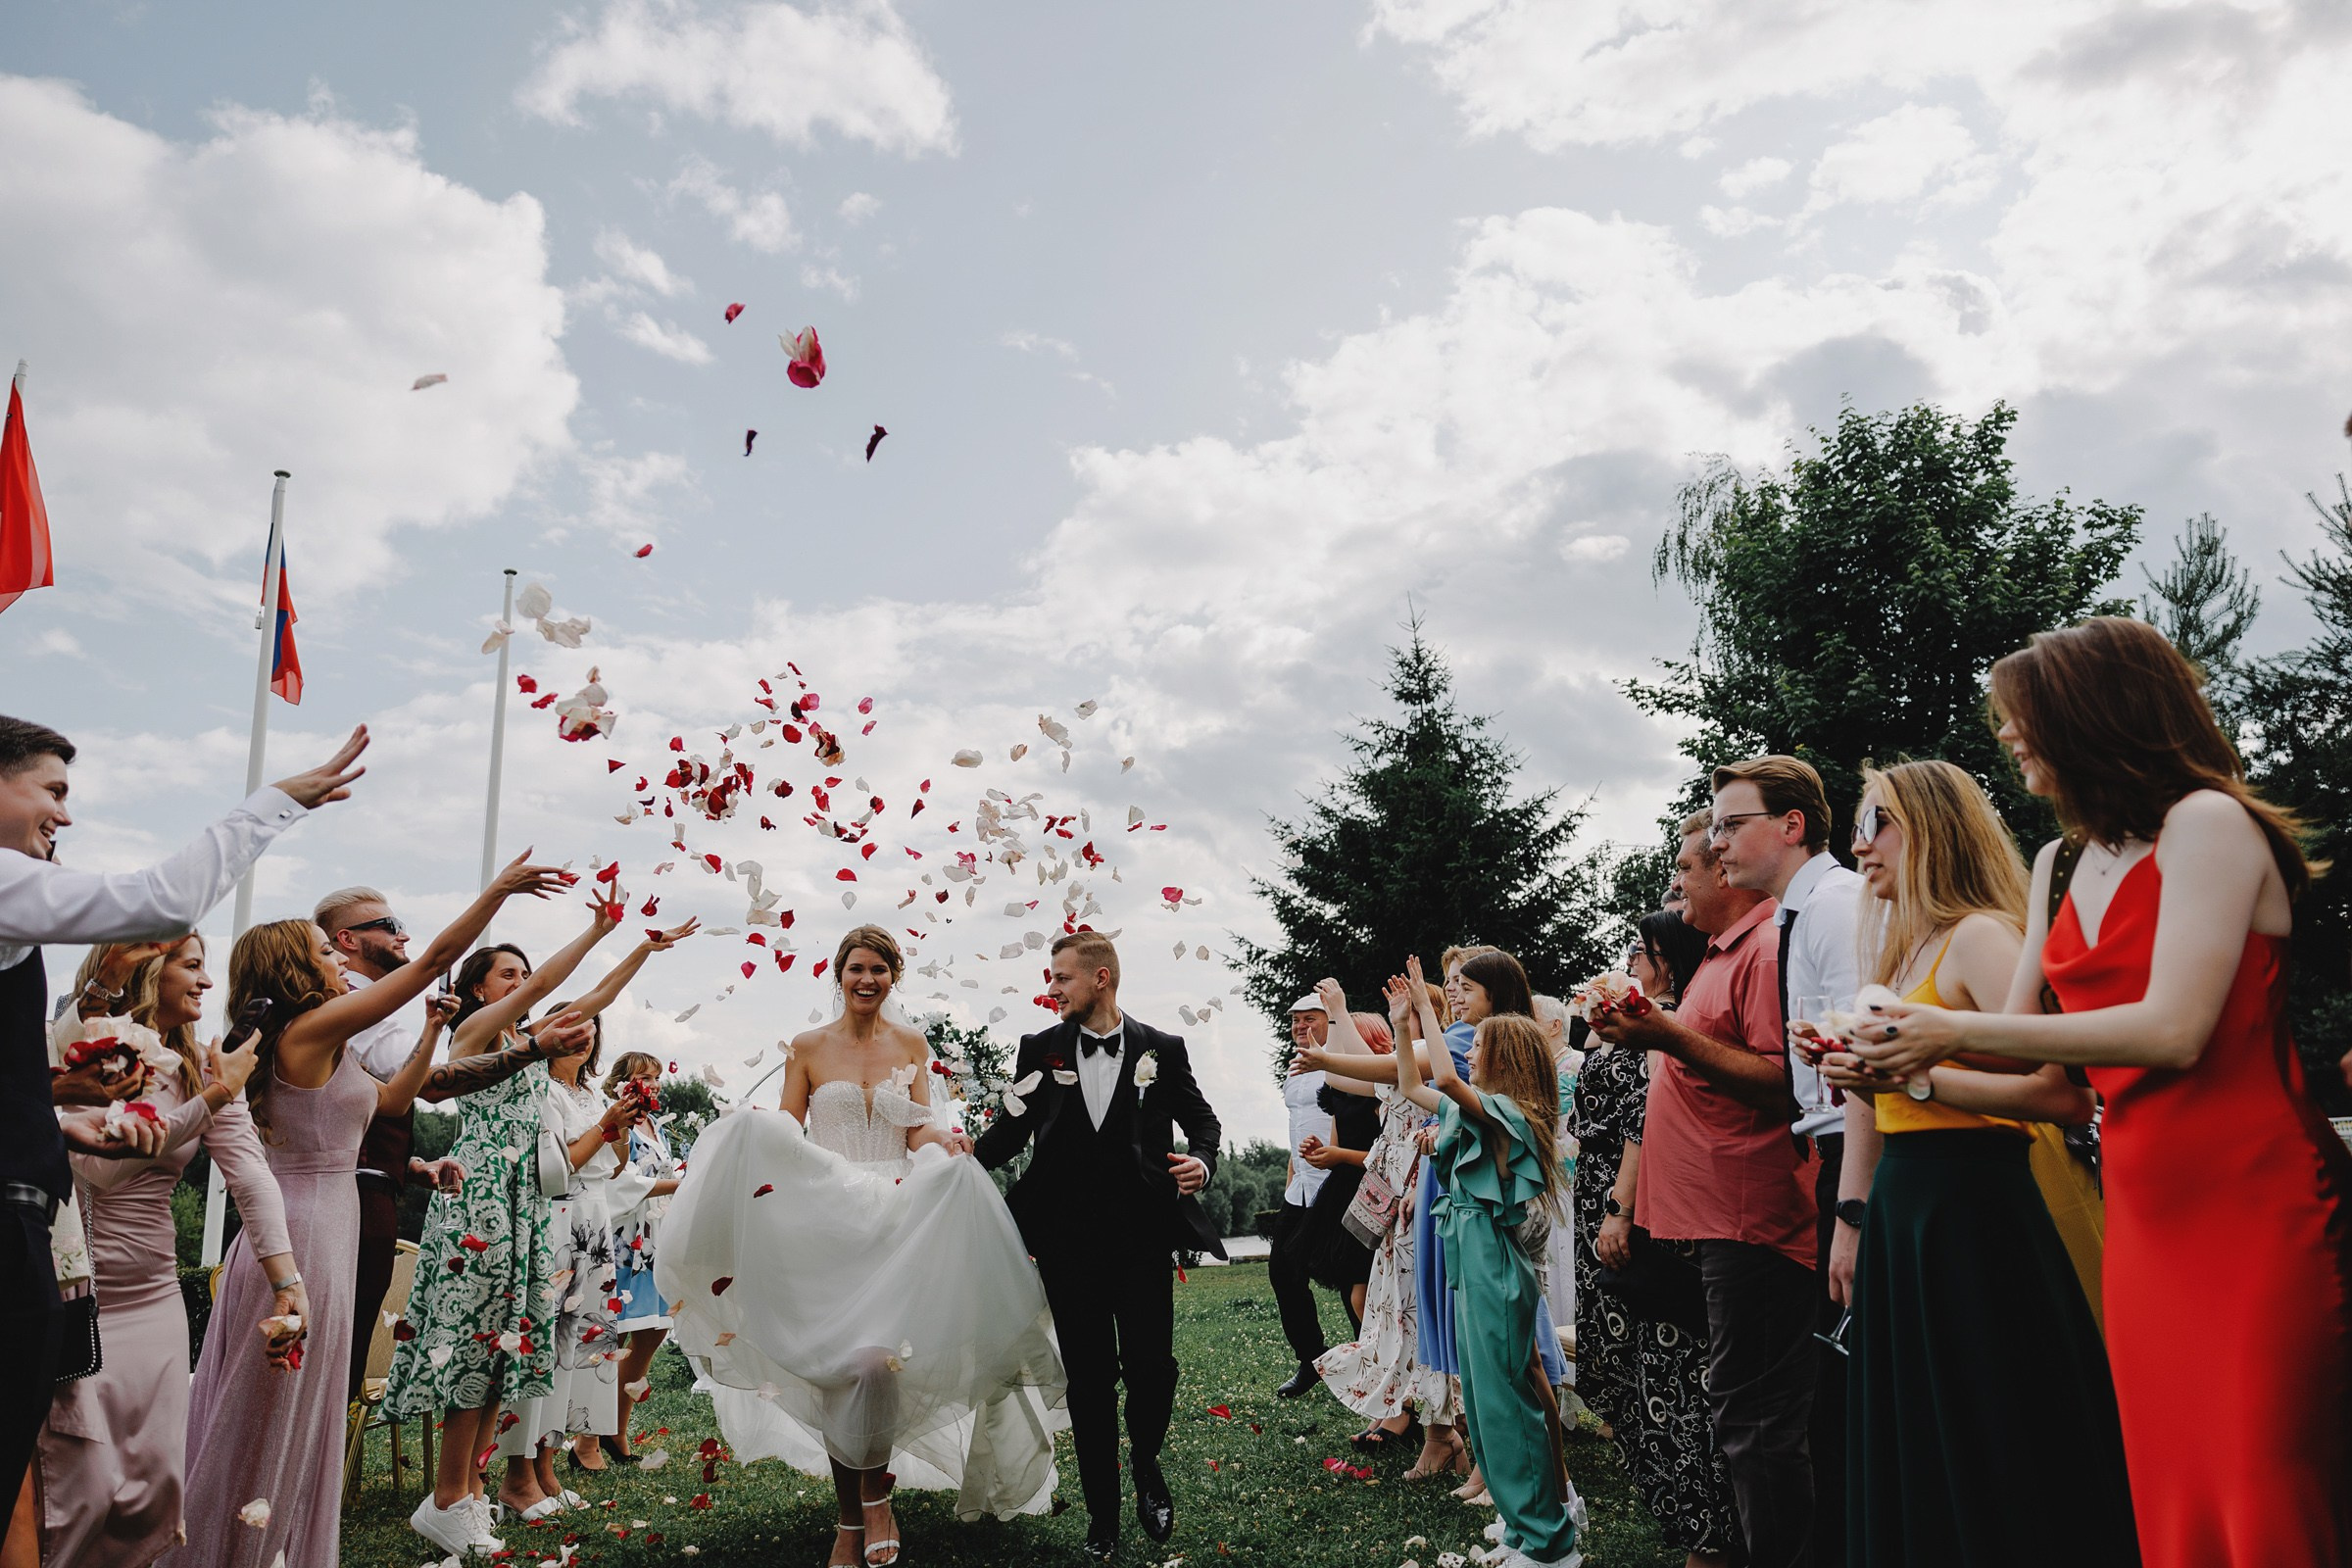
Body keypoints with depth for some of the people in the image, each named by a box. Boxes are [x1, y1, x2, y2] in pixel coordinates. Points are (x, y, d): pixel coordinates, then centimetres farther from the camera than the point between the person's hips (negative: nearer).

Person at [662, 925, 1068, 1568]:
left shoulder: (911, 1045, 7)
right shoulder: (808, 1047, 5)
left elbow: (918, 1132, 3)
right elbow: (783, 1132, 5)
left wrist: (943, 1141, -18)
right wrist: (750, 1138, -16)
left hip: (896, 1215, 0)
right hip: (823, 1217, 0)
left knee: (875, 1356, -15)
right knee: (835, 1362, -1)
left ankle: (877, 1496, 7)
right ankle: (849, 1517, 14)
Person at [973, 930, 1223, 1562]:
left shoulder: (1161, 1049, 2)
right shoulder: (1040, 1050, 4)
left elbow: (1201, 1118, 10)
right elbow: (1014, 1127, 4)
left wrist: (1201, 1160, -11)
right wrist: (970, 1156, -15)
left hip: (1142, 1233, -1)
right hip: (1069, 1241, 1)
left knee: (1151, 1367, -2)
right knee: (1090, 1376, 8)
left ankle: (1146, 1467, 30)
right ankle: (1102, 1510, 24)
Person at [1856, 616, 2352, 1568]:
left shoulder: (2206, 821, -9)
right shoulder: (2063, 861, 14)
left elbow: (2172, 1031, -19)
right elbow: (2021, 1030, 17)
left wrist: (1958, 1031, -18)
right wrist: (1916, 1048, 5)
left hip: (2251, 1199, -7)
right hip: (2142, 1205, 7)